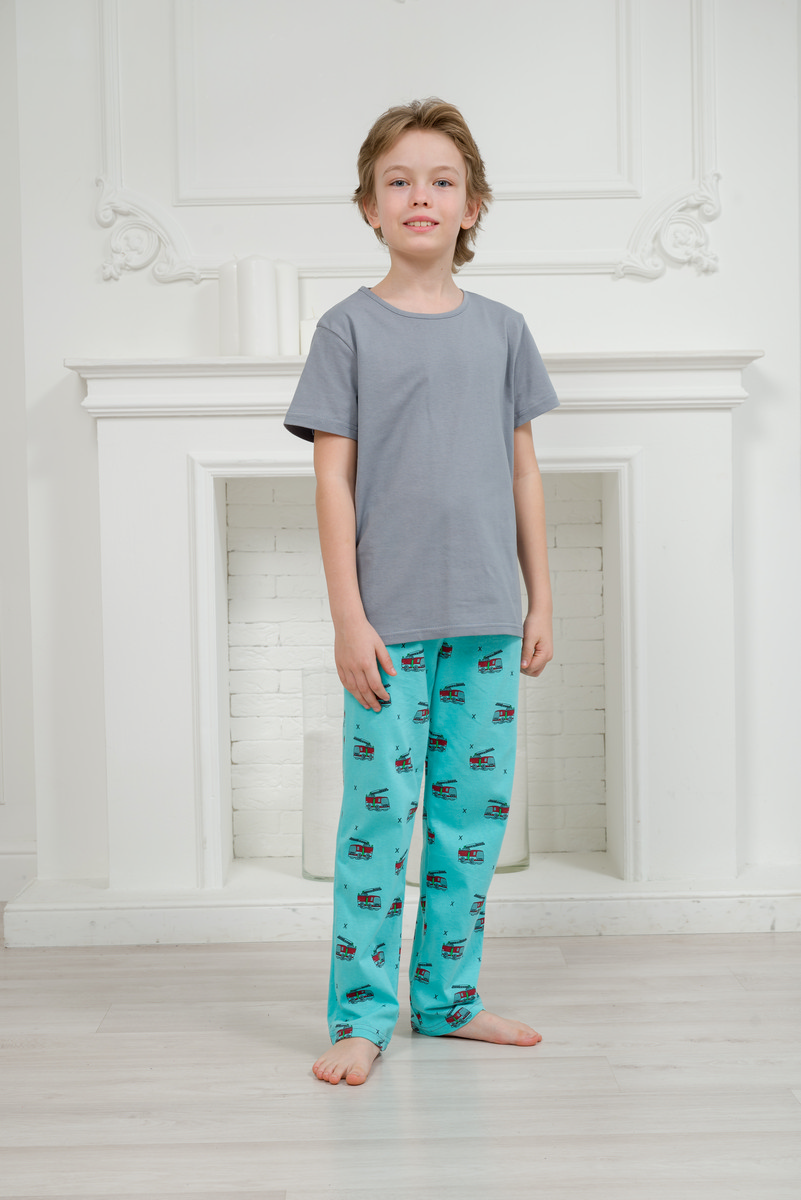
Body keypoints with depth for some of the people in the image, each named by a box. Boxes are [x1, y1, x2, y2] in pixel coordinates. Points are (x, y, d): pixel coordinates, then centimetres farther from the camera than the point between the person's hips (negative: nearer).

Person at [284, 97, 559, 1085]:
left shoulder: (502, 331, 10)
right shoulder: (349, 328, 1)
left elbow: (524, 472, 12)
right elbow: (333, 479, -3)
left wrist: (541, 600, 7)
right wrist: (348, 616, -9)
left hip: (487, 620, 4)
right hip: (391, 621, -3)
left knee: (475, 811, 9)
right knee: (379, 811, -1)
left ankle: (449, 998, 23)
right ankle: (361, 1015, 11)